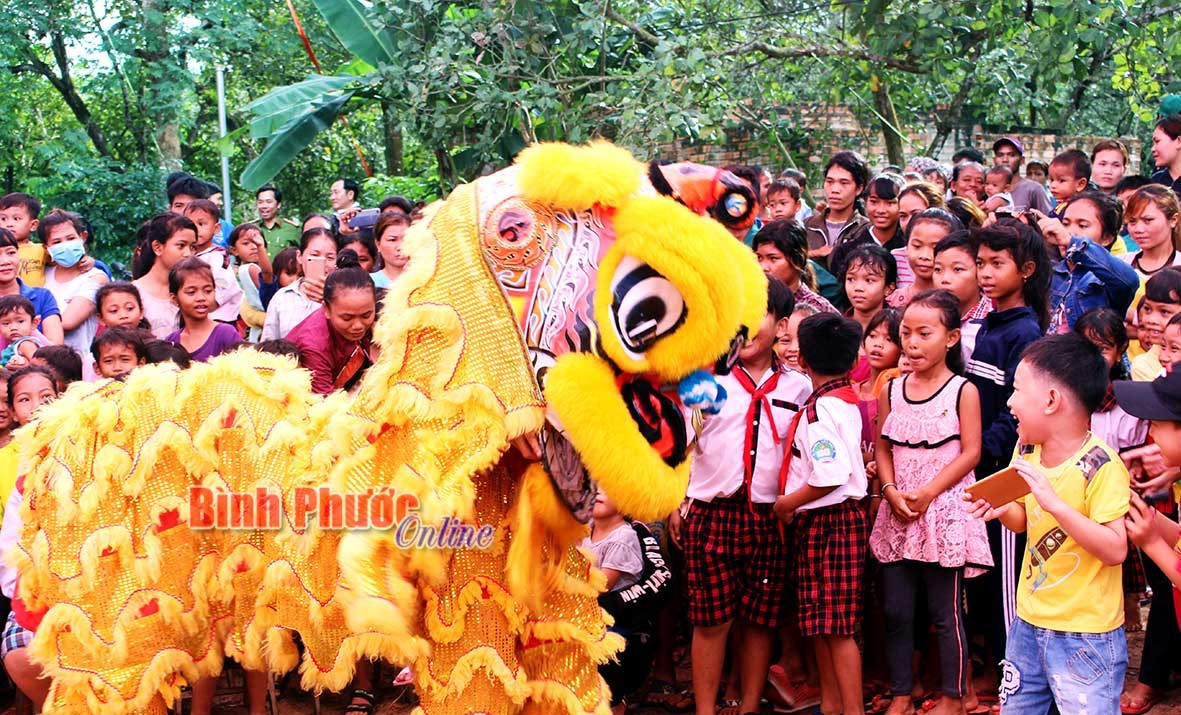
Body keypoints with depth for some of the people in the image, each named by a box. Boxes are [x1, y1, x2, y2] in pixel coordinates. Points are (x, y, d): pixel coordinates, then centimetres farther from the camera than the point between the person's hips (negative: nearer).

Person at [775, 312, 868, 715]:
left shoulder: (821, 407, -19)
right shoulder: (847, 399, 10)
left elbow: (829, 478, -25)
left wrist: (786, 504, -11)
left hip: (830, 520, -10)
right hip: (821, 521, 10)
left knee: (836, 625, -5)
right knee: (820, 623, 16)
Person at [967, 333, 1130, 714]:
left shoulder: (1101, 466, -20)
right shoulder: (1028, 452, 2)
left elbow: (1115, 550, -26)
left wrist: (1054, 502, -33)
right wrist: (1001, 510, -6)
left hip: (1085, 635, -7)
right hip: (1029, 622, 7)